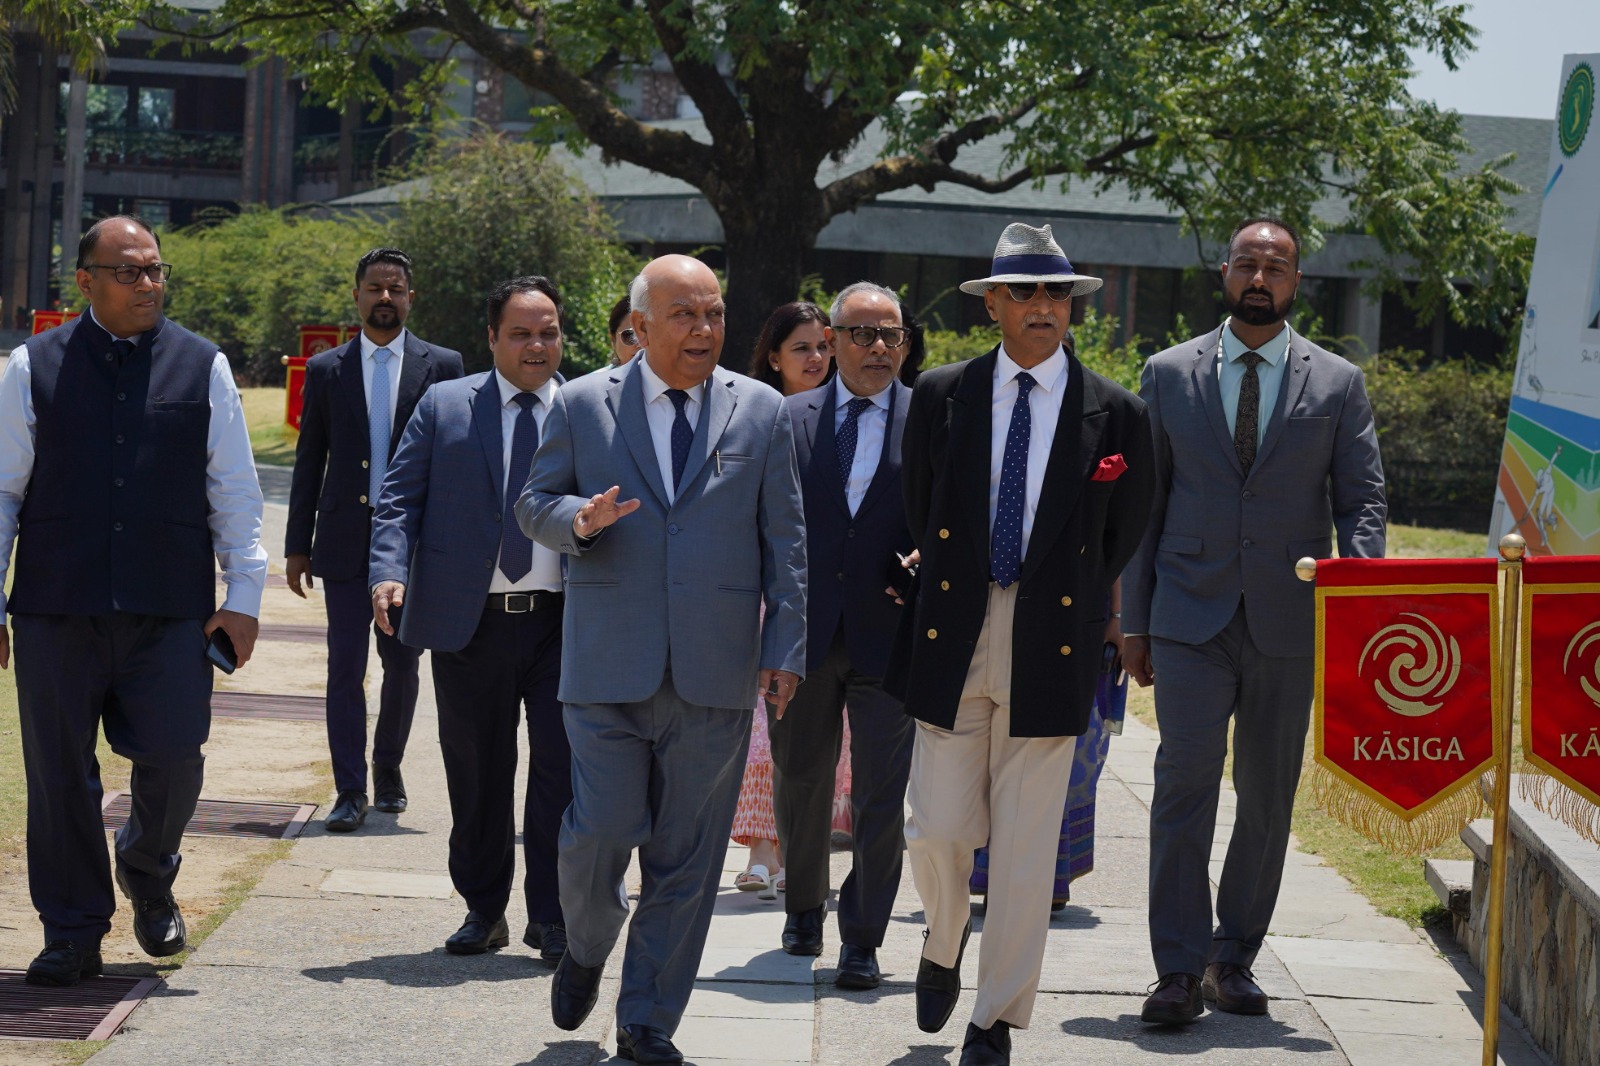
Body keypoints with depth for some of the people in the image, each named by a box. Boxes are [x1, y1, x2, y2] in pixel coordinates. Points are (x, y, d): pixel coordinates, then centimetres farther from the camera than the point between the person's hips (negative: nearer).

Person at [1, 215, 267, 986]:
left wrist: (243, 595, 4)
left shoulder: (203, 367, 7)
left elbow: (234, 489, 9)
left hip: (170, 610, 0)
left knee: (172, 762, -3)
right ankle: (72, 934, 16)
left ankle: (147, 874, 28)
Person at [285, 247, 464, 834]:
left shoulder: (441, 366, 5)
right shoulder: (326, 369, 7)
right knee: (345, 667, -4)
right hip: (346, 539, 0)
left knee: (402, 664, 10)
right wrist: (297, 546, 6)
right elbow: (309, 463, 9)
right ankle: (350, 791, -2)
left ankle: (388, 766, 30)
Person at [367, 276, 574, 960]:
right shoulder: (444, 406, 9)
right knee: (476, 774, 8)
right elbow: (400, 497, 5)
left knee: (562, 766, -5)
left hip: (563, 621, 0)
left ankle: (552, 917, 5)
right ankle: (483, 910, 20)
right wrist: (390, 571, -12)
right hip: (468, 621, 0)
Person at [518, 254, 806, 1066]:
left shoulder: (762, 413, 7)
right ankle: (586, 948, 27)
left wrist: (786, 645, 3)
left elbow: (784, 541, 8)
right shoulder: (583, 405, 5)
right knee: (599, 833, -6)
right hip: (609, 667, -1)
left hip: (714, 675, 1)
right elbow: (533, 504, 8)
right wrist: (577, 519, -14)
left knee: (686, 860, 3)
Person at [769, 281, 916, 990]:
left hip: (889, 632, -2)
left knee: (881, 794, -2)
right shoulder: (791, 418, 5)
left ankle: (862, 939, 7)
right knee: (800, 781, 14)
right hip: (805, 632, 2)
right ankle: (805, 908, 35)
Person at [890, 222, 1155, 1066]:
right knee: (938, 830, 0)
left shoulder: (1115, 415, 0)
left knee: (1026, 851, 1)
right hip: (953, 641, 1)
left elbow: (1122, 537, 12)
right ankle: (944, 943, 32)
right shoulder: (940, 396, 4)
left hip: (1050, 647, -1)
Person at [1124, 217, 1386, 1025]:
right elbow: (1144, 502, 9)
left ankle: (1233, 959, 19)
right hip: (1191, 617, -1)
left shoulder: (1338, 384, 7)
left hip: (1288, 623, 1)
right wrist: (1134, 619, 5)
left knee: (1268, 798, 6)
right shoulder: (1169, 374, 7)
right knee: (1185, 784, -11)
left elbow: (1361, 498, 5)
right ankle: (1179, 970, -8)